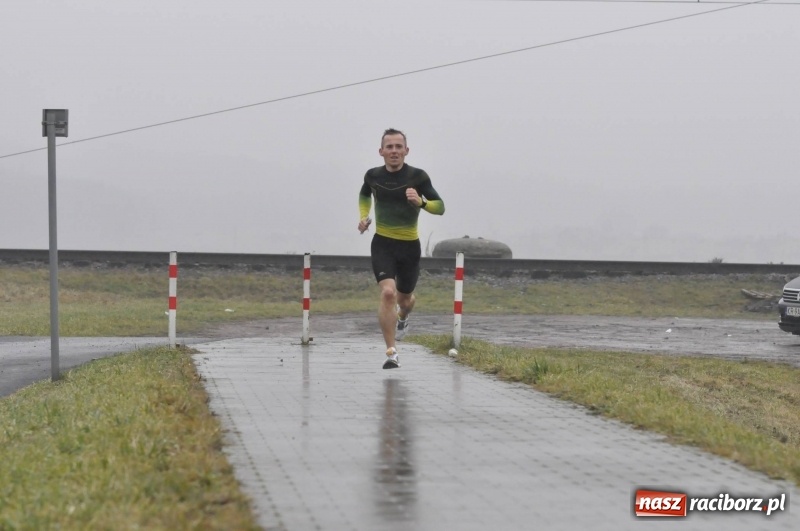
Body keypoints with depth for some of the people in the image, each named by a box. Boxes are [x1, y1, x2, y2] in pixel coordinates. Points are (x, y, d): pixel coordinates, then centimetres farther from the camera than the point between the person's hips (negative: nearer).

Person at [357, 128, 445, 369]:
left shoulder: (418, 177, -11)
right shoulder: (373, 176, -3)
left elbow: (440, 207, -12)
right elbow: (364, 194, 21)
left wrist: (420, 201, -31)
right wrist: (363, 216, 4)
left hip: (409, 245, 0)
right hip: (382, 243, 0)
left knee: (405, 297, 17)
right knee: (387, 292, -21)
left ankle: (402, 318, 57)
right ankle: (391, 352, -16)